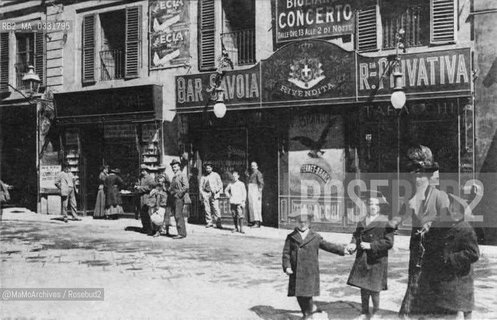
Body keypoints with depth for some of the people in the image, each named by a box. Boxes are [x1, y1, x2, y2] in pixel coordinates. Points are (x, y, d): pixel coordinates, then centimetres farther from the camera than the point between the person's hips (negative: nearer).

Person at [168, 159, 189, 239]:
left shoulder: (182, 175, -4)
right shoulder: (174, 177, 22)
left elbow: (186, 187, -14)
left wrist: (178, 194, -16)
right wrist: (169, 190, 10)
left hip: (179, 198, -9)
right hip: (173, 198, 9)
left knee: (179, 216, -12)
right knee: (176, 216, 7)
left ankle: (182, 233, -12)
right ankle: (181, 232, 10)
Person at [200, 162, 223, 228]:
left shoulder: (215, 175, 12)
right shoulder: (203, 177, 16)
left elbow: (220, 184, 9)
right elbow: (201, 186, 14)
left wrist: (216, 190, -7)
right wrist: (202, 195, 3)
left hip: (214, 194, -2)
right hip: (206, 194, 2)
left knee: (216, 208, -11)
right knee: (207, 209, -3)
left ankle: (218, 223, -11)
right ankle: (209, 223, 3)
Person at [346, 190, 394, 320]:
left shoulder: (385, 222, -8)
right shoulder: (362, 221, 10)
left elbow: (389, 242, -14)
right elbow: (356, 235, 11)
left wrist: (371, 245, -19)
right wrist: (353, 244, -11)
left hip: (377, 260, -5)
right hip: (362, 259, 5)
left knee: (374, 288, -1)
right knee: (363, 286, 10)